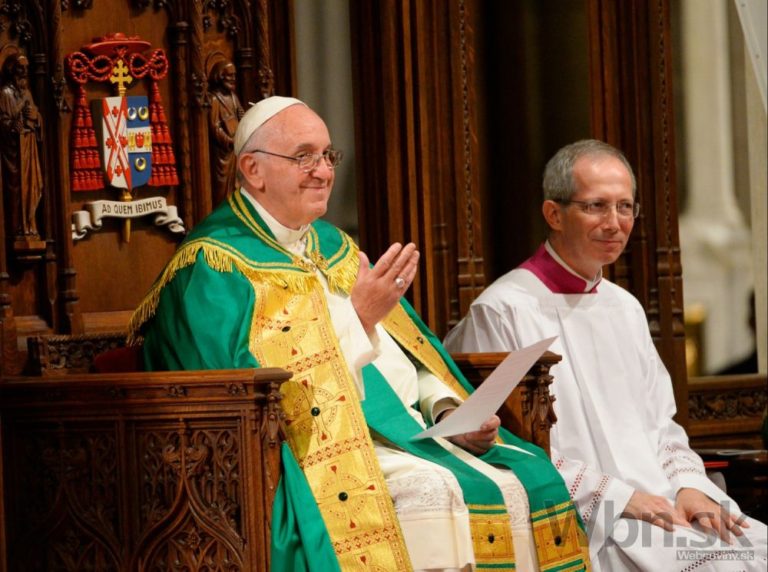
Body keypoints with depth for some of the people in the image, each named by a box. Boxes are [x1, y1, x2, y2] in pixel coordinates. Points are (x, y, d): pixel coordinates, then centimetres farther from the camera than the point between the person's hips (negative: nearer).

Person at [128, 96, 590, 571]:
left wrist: (449, 409, 1)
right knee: (433, 496, -33)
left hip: (406, 430, 8)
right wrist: (358, 319, -16)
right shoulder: (215, 269, -5)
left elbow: (408, 353, 21)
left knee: (529, 479, -13)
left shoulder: (333, 247, 21)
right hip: (321, 453, -8)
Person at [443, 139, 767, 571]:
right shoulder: (503, 311, -5)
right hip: (581, 523, -7)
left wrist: (688, 485, 0)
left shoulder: (625, 308, 19)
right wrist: (616, 496, -14)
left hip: (661, 502, 7)